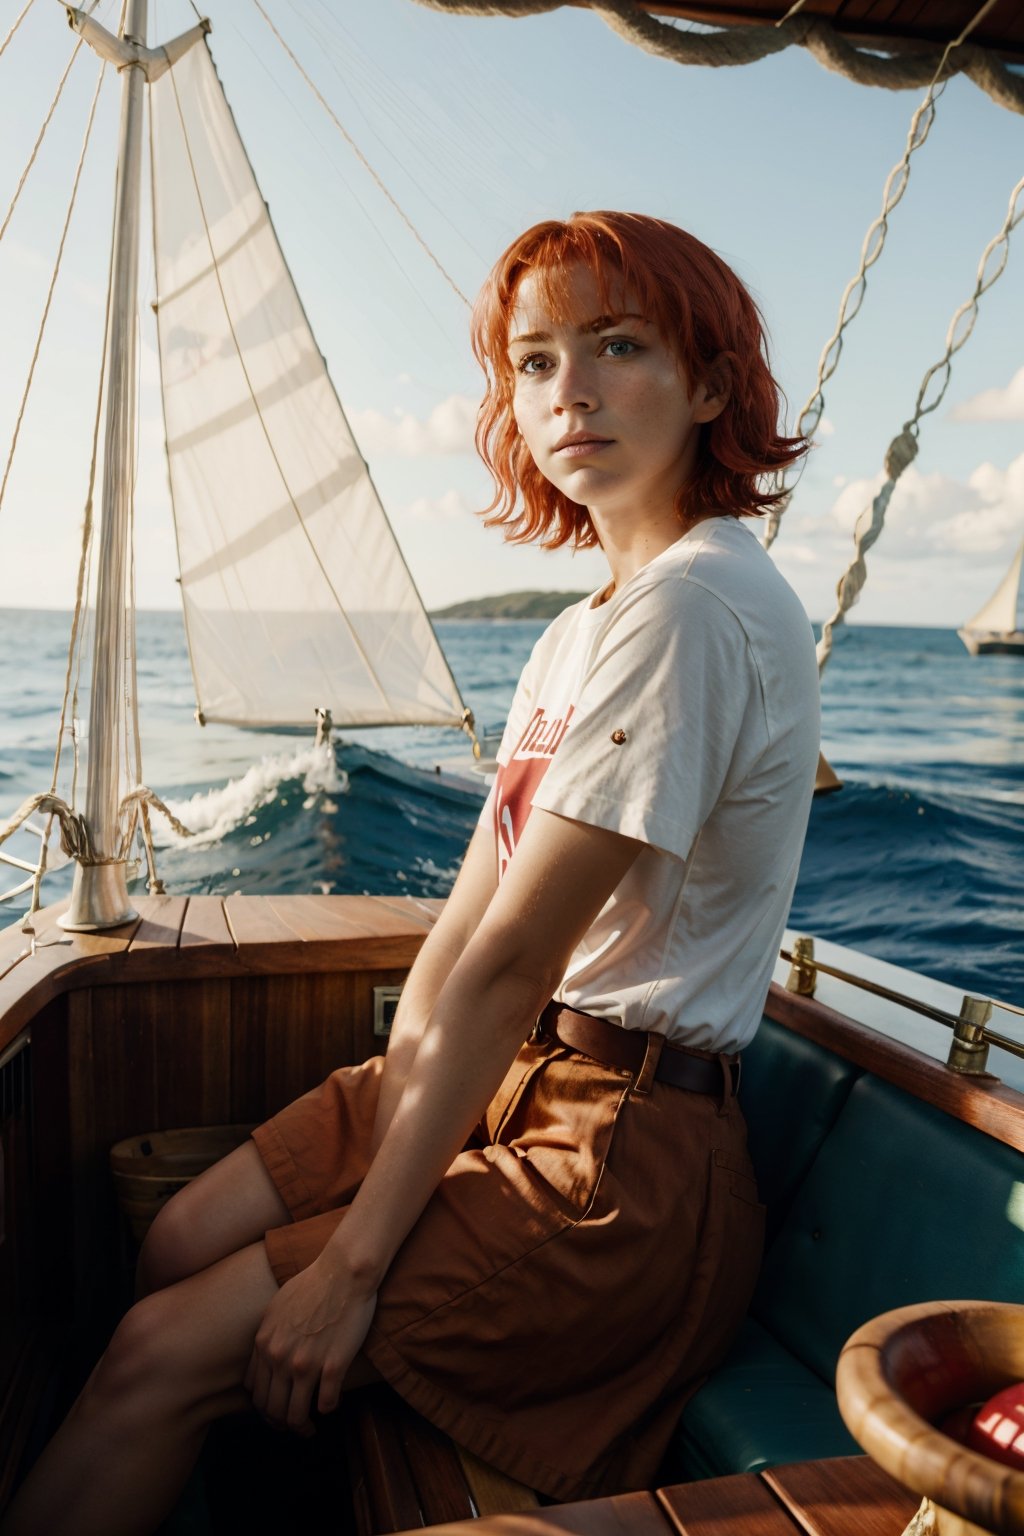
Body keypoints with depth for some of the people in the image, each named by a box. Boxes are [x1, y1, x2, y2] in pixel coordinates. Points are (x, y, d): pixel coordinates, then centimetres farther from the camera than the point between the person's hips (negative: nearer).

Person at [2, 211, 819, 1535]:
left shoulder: (697, 607, -20)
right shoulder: (581, 628, 11)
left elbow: (512, 958, -22)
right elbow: (467, 916, 6)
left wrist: (355, 1257, -16)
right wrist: (388, 1112, -4)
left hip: (624, 1155, -8)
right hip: (510, 1073, 8)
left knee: (160, 1356, -7)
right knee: (179, 1245, 4)